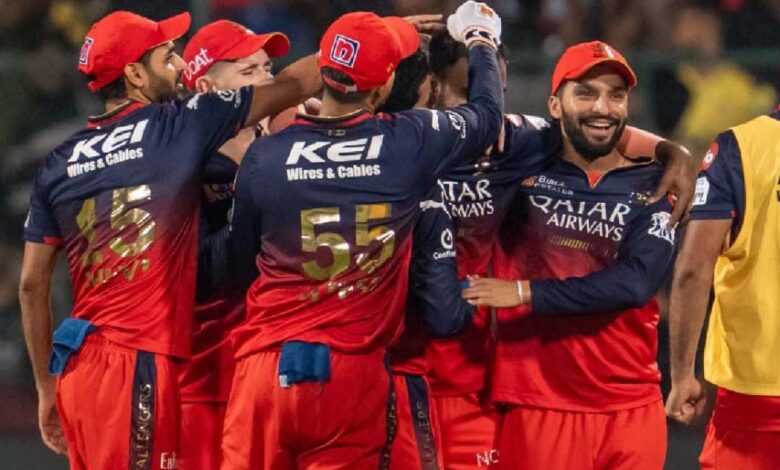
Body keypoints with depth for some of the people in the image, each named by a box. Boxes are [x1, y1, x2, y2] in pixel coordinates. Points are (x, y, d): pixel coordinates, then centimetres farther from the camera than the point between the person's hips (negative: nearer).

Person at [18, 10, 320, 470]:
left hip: (76, 366, 6)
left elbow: (32, 285, 11)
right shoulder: (178, 125, -3)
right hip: (138, 365, -6)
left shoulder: (59, 163, 10)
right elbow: (293, 86, 5)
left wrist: (48, 390, 18)